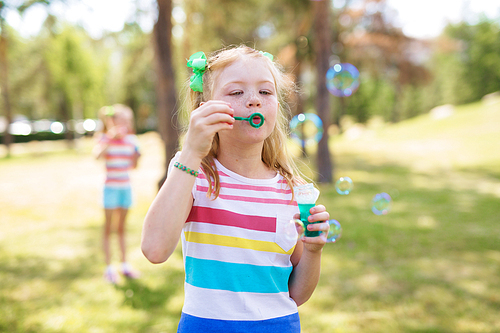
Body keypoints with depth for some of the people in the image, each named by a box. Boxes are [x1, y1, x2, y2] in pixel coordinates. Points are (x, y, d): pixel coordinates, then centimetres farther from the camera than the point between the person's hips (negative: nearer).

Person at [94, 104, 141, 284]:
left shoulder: (131, 139, 5)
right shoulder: (106, 138, -8)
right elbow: (97, 154, -30)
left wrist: (136, 155, -8)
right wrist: (111, 136, -33)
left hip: (126, 187, 4)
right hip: (111, 186, -4)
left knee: (122, 227, 13)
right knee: (108, 227, 2)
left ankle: (125, 265, 21)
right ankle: (109, 267, 9)